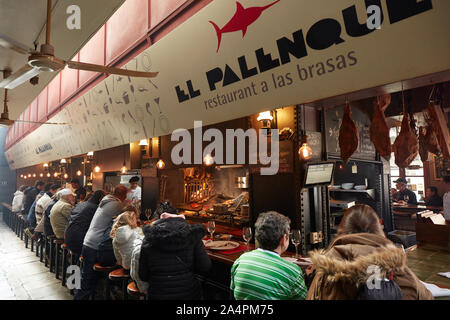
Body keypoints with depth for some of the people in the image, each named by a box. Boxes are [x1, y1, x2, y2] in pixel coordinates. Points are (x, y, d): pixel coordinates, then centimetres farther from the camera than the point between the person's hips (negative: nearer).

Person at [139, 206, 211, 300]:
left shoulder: (149, 238, -4)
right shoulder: (192, 234, -8)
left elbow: (143, 276, 0)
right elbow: (205, 267, -10)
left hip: (158, 295, 1)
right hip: (188, 293, 0)